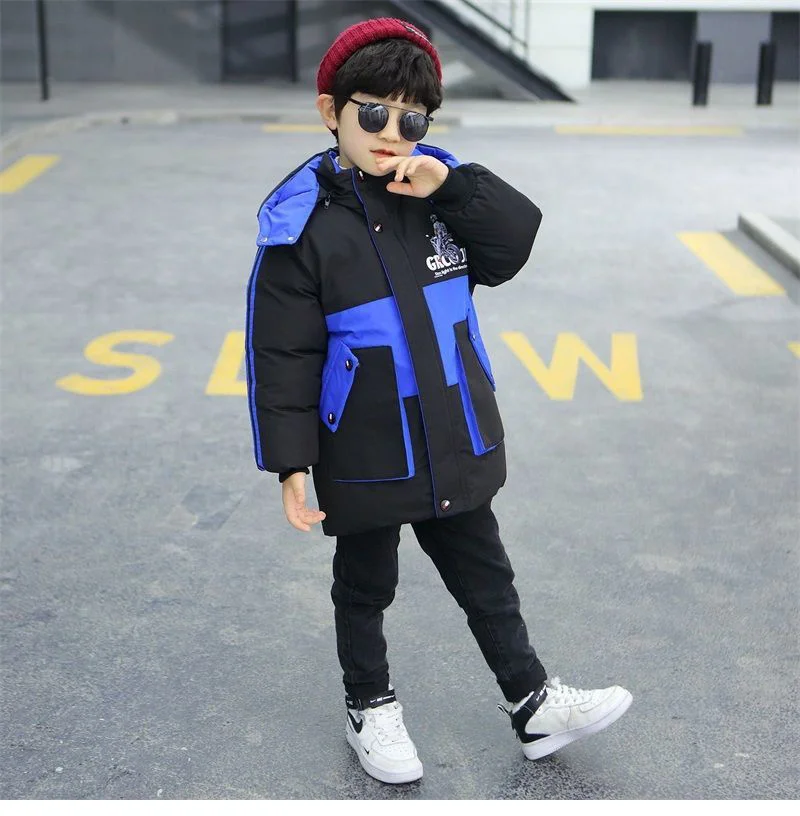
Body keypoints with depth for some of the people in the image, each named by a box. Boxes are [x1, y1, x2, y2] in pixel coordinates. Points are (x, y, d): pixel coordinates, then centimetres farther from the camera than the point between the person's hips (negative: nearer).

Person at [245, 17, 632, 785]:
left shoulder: (437, 184, -3)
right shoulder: (302, 219, -16)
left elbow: (518, 243, -8)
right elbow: (281, 353, -14)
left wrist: (451, 186, -21)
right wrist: (291, 462, -14)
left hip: (455, 442, 4)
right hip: (363, 456, -4)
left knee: (485, 576, 20)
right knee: (365, 586, 18)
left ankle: (532, 701, 35)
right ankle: (370, 707, 40)